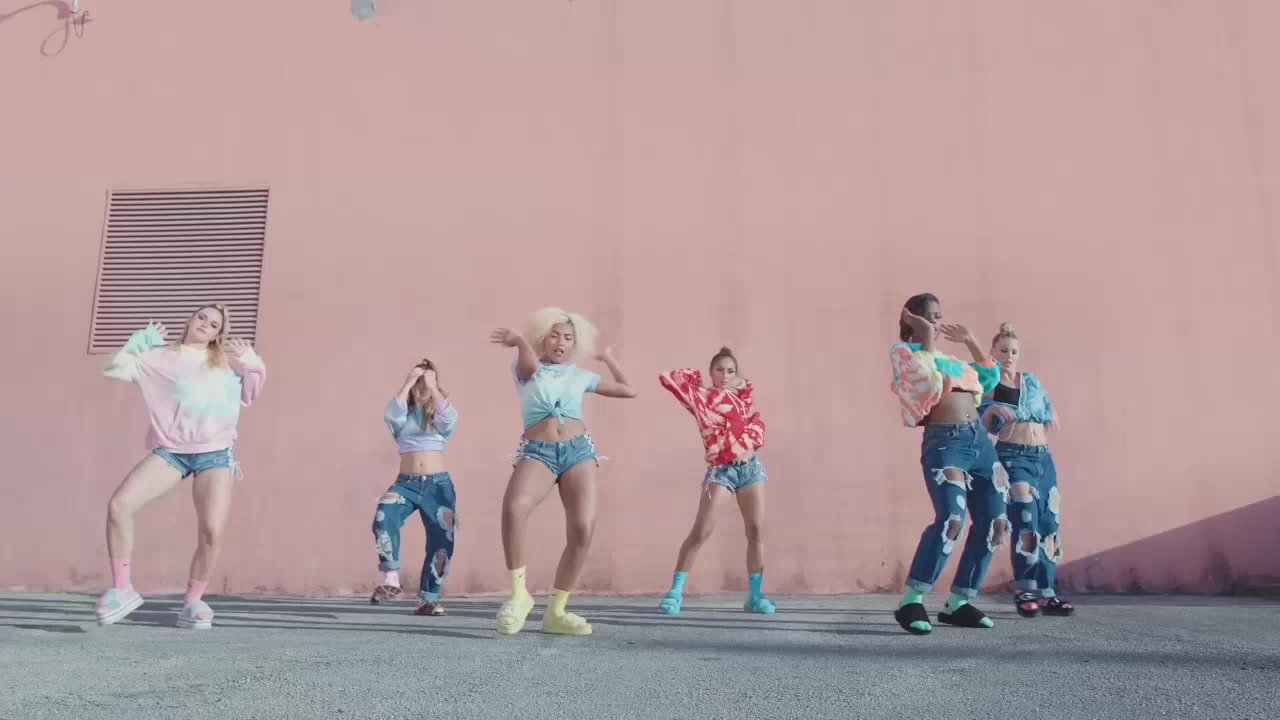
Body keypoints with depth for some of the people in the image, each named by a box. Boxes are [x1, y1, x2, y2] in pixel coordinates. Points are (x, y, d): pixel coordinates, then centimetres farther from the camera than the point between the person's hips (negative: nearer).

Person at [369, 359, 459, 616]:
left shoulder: (439, 413, 8)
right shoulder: (403, 415, 10)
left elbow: (450, 418, -16)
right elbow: (389, 414, -15)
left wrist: (433, 387, -14)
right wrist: (408, 383, -12)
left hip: (438, 483, 0)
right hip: (406, 482, 0)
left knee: (441, 540, -1)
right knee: (384, 516, -29)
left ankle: (428, 599, 13)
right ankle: (389, 579, -22)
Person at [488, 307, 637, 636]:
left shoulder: (580, 376, 21)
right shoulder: (525, 370, 13)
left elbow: (629, 390, 27)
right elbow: (530, 361, -12)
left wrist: (608, 358, 32)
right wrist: (518, 340, -29)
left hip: (578, 450, 3)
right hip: (537, 452, -3)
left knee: (583, 529, -15)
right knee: (514, 507, -33)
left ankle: (555, 611, 1)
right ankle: (518, 593, -15)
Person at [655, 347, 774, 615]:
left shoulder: (741, 394, 14)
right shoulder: (701, 396, 0)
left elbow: (756, 423, 18)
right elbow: (667, 378, -9)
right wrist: (696, 374, 4)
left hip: (751, 466, 5)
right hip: (721, 470, -5)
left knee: (756, 531, 3)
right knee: (700, 532, -9)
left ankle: (754, 595, 12)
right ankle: (675, 591, -1)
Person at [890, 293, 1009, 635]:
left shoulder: (948, 357, 24)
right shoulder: (903, 352, 3)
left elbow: (990, 377, 32)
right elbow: (927, 379, -17)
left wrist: (969, 340, 30)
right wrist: (926, 339, -8)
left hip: (979, 438, 8)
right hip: (944, 442, -8)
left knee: (995, 523, 2)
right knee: (951, 519, -25)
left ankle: (958, 603, 11)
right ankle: (910, 602, -15)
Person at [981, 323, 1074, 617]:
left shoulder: (1032, 381, 17)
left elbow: (1051, 413, 11)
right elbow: (980, 428, -1)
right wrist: (991, 409, -17)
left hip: (1044, 457, 5)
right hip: (1011, 456, -5)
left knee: (1048, 525, 2)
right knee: (1026, 521, -18)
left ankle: (1046, 593, 8)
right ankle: (1024, 591, -11)